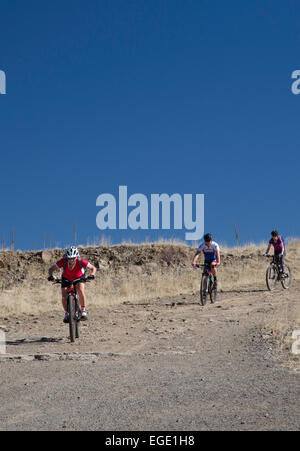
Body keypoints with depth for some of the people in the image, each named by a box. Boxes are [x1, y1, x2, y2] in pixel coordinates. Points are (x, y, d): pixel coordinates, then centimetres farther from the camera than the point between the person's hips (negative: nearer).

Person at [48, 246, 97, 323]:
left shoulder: (80, 261, -33)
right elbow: (51, 269, -23)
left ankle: (83, 311, -18)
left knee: (80, 290, -31)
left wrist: (92, 275, -45)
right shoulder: (63, 262, -32)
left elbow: (93, 268, -24)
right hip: (66, 278, 1)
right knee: (64, 298, -14)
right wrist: (51, 276, -44)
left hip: (79, 277, -1)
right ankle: (66, 314, 13)